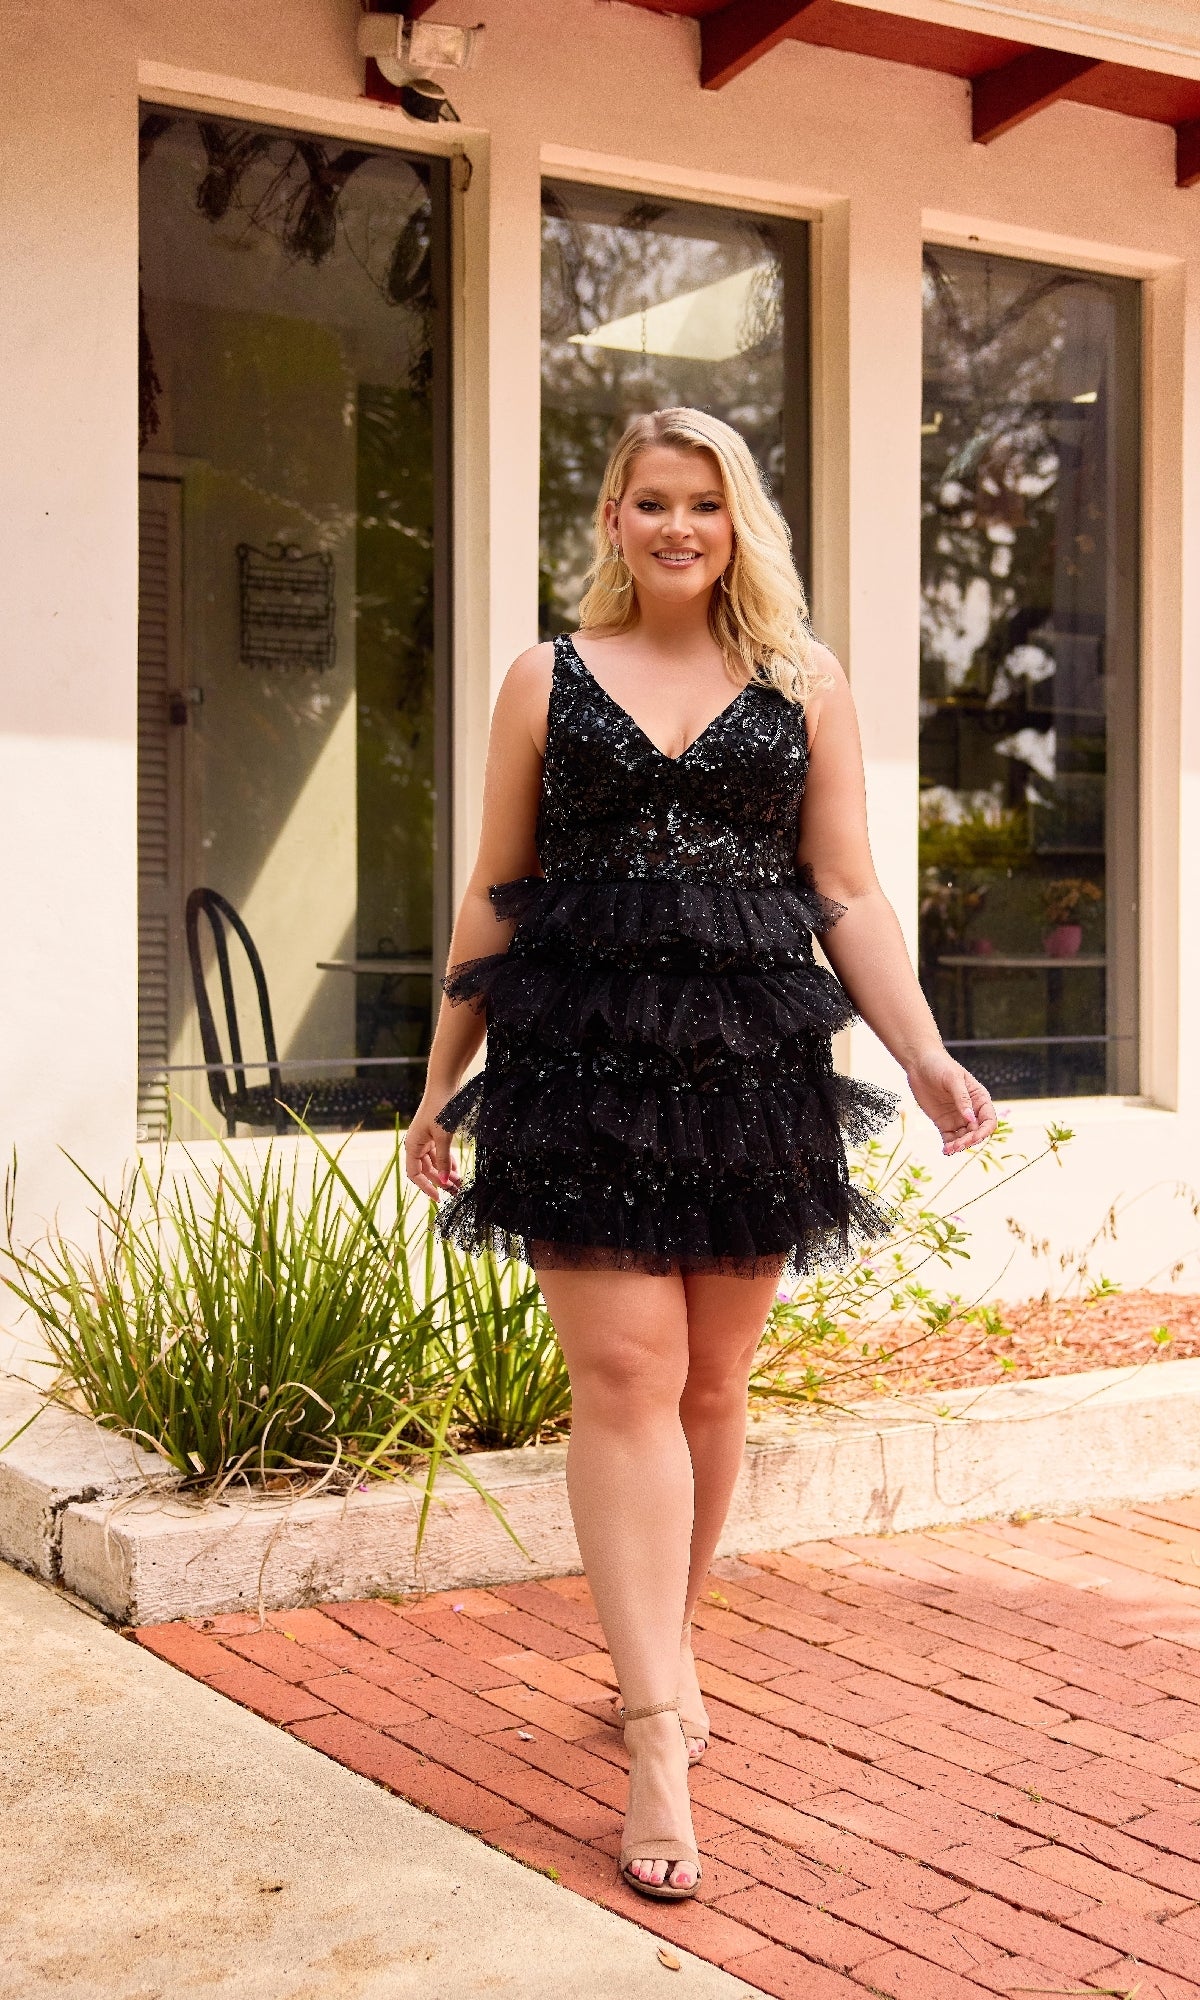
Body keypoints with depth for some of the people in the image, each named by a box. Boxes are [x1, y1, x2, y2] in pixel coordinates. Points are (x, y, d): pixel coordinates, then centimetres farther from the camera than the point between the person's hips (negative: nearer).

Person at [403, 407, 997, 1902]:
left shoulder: (806, 684, 11)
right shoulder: (549, 680, 10)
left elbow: (850, 896, 8)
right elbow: (492, 898, 11)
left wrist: (925, 1055, -4)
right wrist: (442, 1082, 10)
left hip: (753, 1060, 2)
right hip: (582, 1053, -1)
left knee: (712, 1380, 8)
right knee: (624, 1376, -9)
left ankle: (666, 1639, 31)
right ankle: (657, 1742, -6)